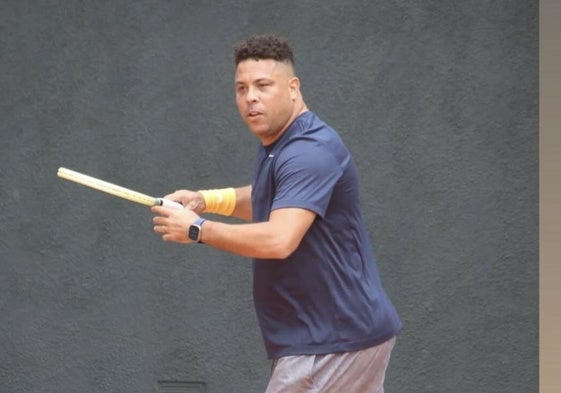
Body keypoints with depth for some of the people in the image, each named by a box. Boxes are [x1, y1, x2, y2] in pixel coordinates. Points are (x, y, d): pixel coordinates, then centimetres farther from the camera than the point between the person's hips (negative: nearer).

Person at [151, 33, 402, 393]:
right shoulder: (276, 143, 10)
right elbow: (269, 200, 29)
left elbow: (278, 241, -34)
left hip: (334, 341, -10)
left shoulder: (309, 153, -22)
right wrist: (204, 200, 11)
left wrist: (198, 229, -23)